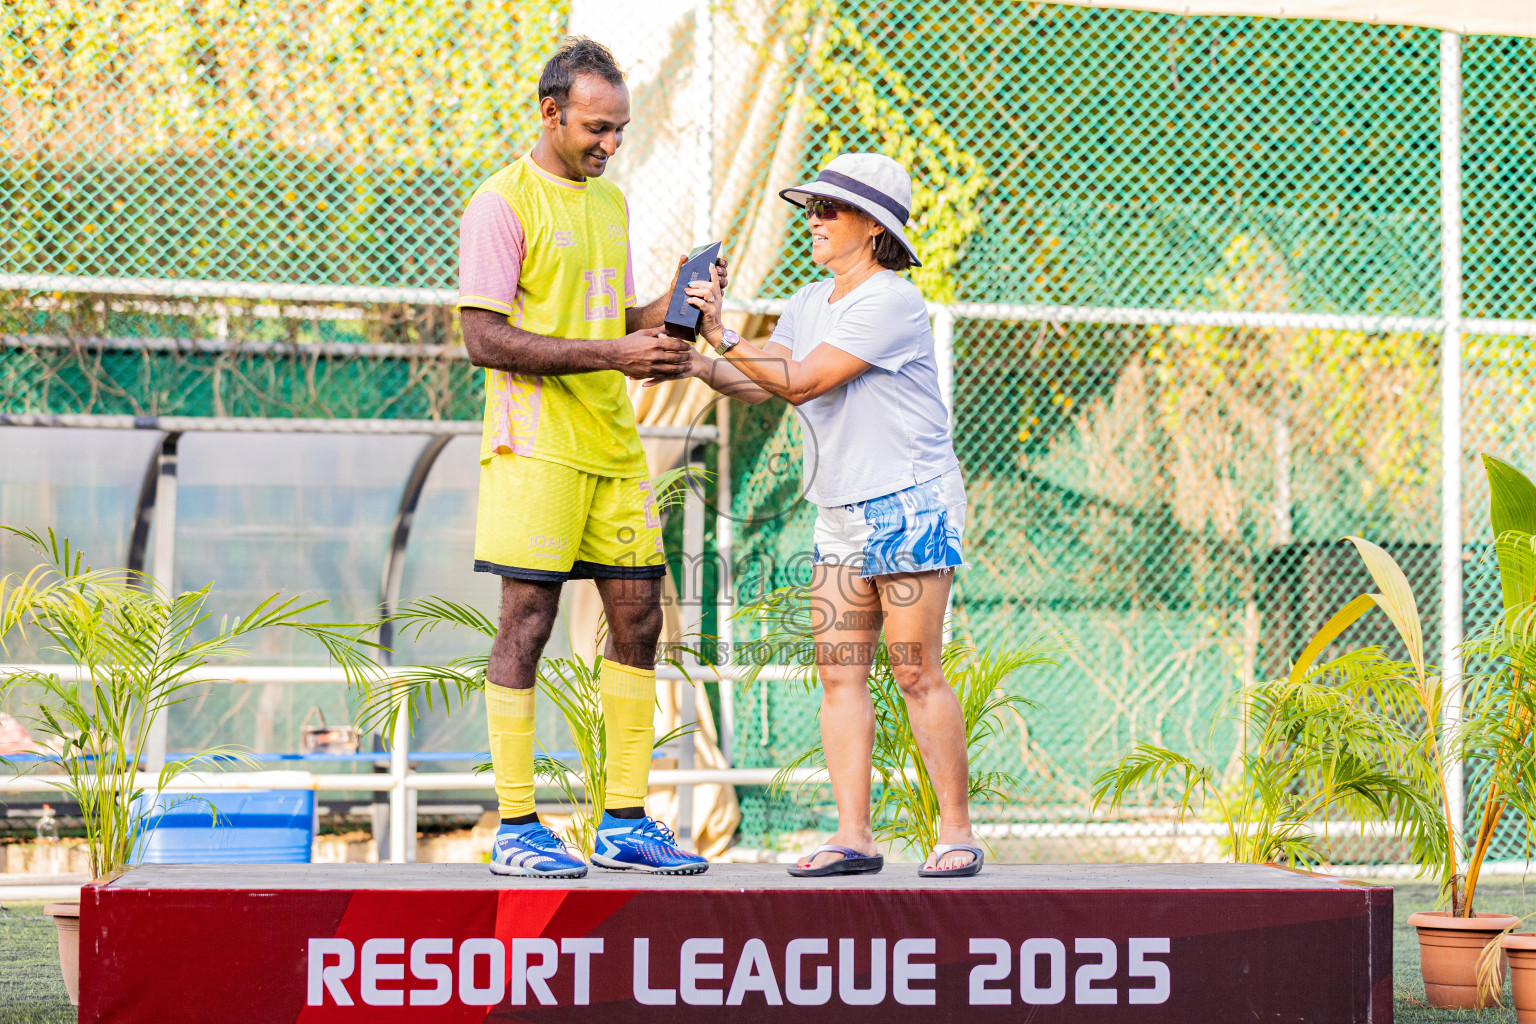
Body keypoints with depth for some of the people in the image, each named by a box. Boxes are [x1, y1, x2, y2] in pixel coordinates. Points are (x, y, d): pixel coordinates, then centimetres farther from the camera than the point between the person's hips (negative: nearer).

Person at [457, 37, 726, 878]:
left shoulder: (610, 202, 18)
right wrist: (613, 353, -20)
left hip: (613, 445, 8)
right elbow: (484, 338, -15)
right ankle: (516, 830, -1)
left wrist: (674, 306, 4)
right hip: (536, 445, -8)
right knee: (527, 623, -5)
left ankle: (625, 823, 12)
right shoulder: (502, 204, -7)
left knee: (637, 619, 5)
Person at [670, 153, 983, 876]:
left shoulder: (891, 303, -14)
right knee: (839, 674, 0)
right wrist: (695, 363, 1)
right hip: (841, 513, 8)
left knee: (915, 673, -8)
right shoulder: (809, 303, 15)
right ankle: (852, 836, -1)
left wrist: (723, 335, -20)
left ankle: (956, 831, 0)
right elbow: (761, 385, 15)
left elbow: (800, 382, -19)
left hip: (910, 504, -8)